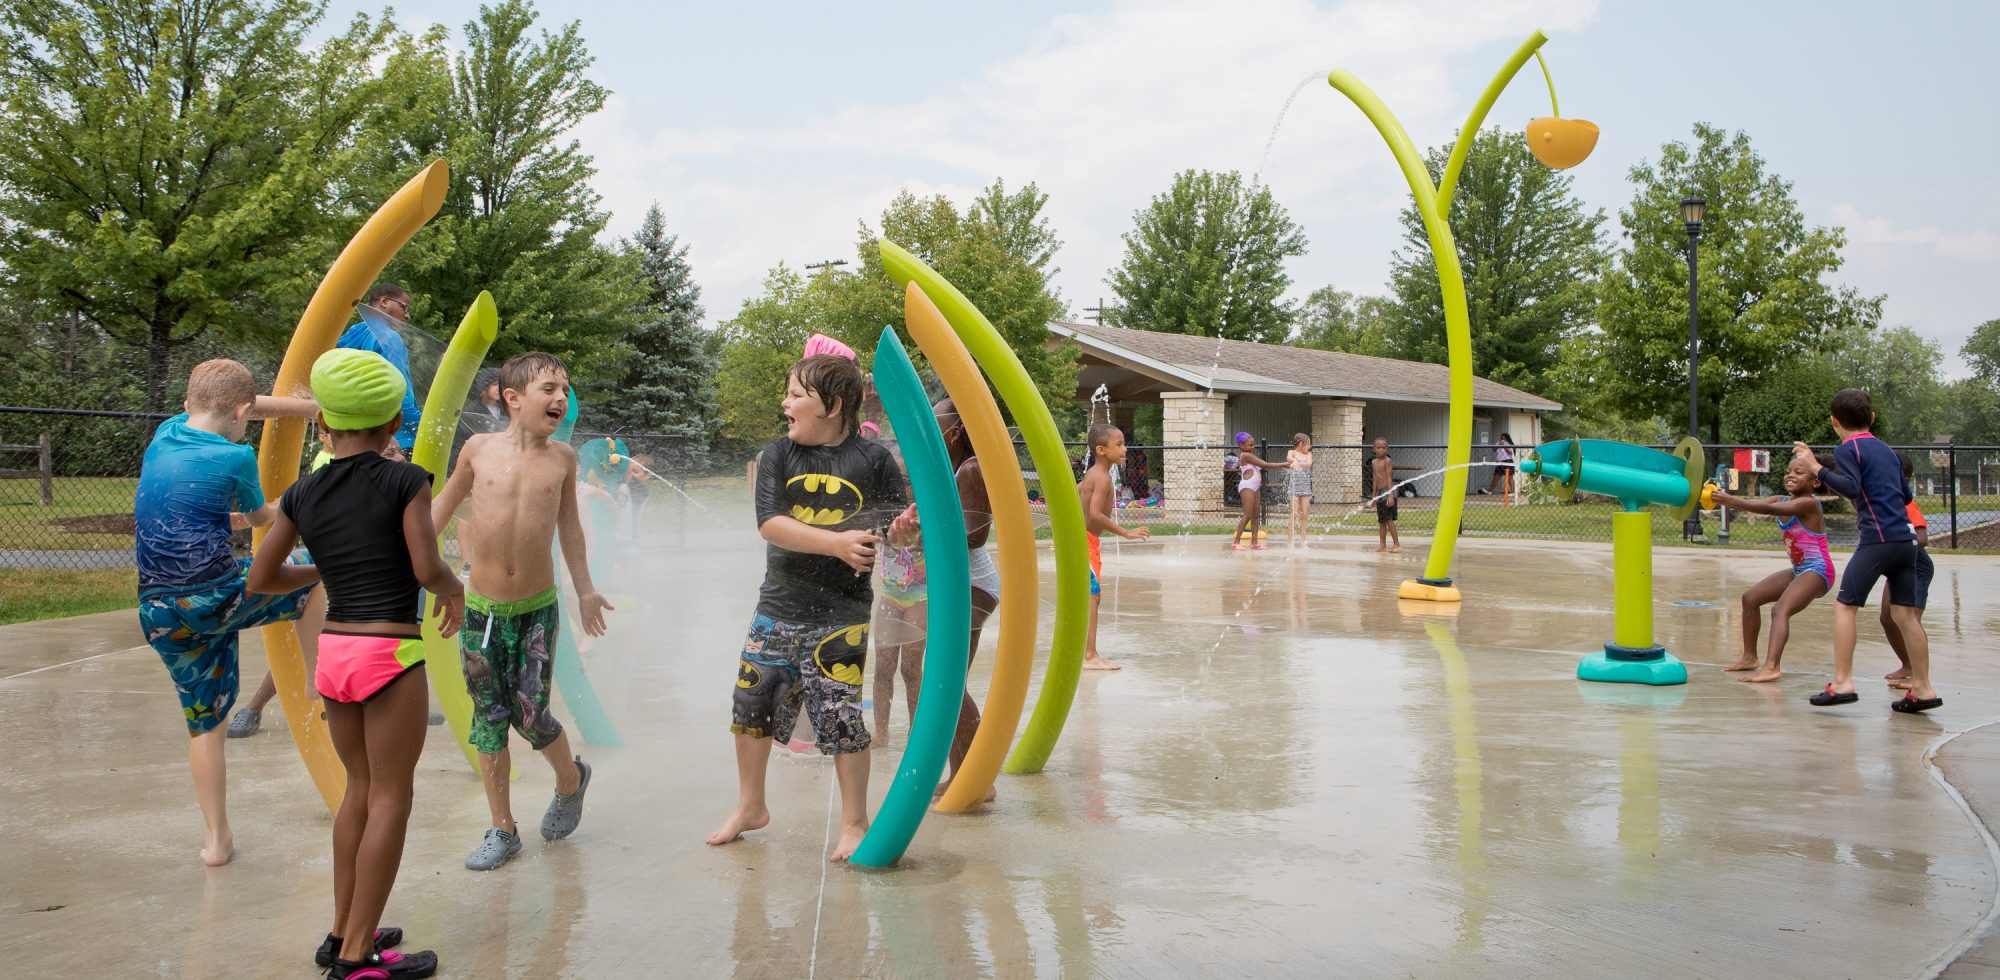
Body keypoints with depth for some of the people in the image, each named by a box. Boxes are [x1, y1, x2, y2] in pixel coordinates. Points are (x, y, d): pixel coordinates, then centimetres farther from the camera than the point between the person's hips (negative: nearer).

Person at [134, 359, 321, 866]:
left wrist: (312, 405, 31)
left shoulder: (164, 433, 8)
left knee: (204, 721, 14)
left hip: (161, 614, 5)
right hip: (218, 596, -5)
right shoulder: (236, 457, -8)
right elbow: (260, 517, 11)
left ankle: (216, 839, 18)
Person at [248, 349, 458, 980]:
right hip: (392, 654, -6)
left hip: (332, 652, 6)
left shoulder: (302, 495, 5)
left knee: (360, 790, 19)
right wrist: (454, 590, 5)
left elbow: (260, 580, 10)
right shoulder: (405, 482, -10)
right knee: (390, 798, 3)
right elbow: (427, 569, -16)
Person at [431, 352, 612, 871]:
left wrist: (585, 588, 16)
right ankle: (503, 830, 21)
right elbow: (445, 503, 13)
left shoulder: (563, 458, -2)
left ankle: (571, 778, 29)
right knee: (489, 721, 7)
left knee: (530, 715, -3)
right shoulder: (479, 449, -4)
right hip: (480, 609, 1)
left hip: (537, 609, -1)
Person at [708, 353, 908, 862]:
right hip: (778, 609, 4)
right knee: (751, 706, 13)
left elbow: (897, 530, -1)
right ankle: (750, 806, 36)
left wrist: (904, 532, -26)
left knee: (841, 719, -2)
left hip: (840, 615, -3)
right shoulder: (778, 454, -1)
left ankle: (854, 822, 19)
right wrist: (837, 542, -25)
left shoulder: (873, 459, -6)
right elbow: (770, 524, -14)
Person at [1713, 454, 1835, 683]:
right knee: (1750, 598, 12)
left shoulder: (1808, 503, -18)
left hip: (1817, 571, -10)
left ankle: (1771, 667, -41)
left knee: (1780, 609, -28)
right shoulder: (1783, 501, 7)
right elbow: (1753, 502, -7)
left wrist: (1731, 500, -40)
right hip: (1799, 571, 10)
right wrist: (1723, 498, -24)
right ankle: (1749, 657, 20)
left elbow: (1768, 509, -32)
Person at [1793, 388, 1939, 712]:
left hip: (1878, 539, -7)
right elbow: (1906, 495, 26)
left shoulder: (1847, 449, -2)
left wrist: (1816, 468, -17)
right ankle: (1923, 688, 11)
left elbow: (1852, 488, -17)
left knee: (1845, 606, -2)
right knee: (1904, 614, 10)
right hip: (1906, 539, 7)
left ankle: (1843, 683, -7)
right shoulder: (1886, 450, 20)